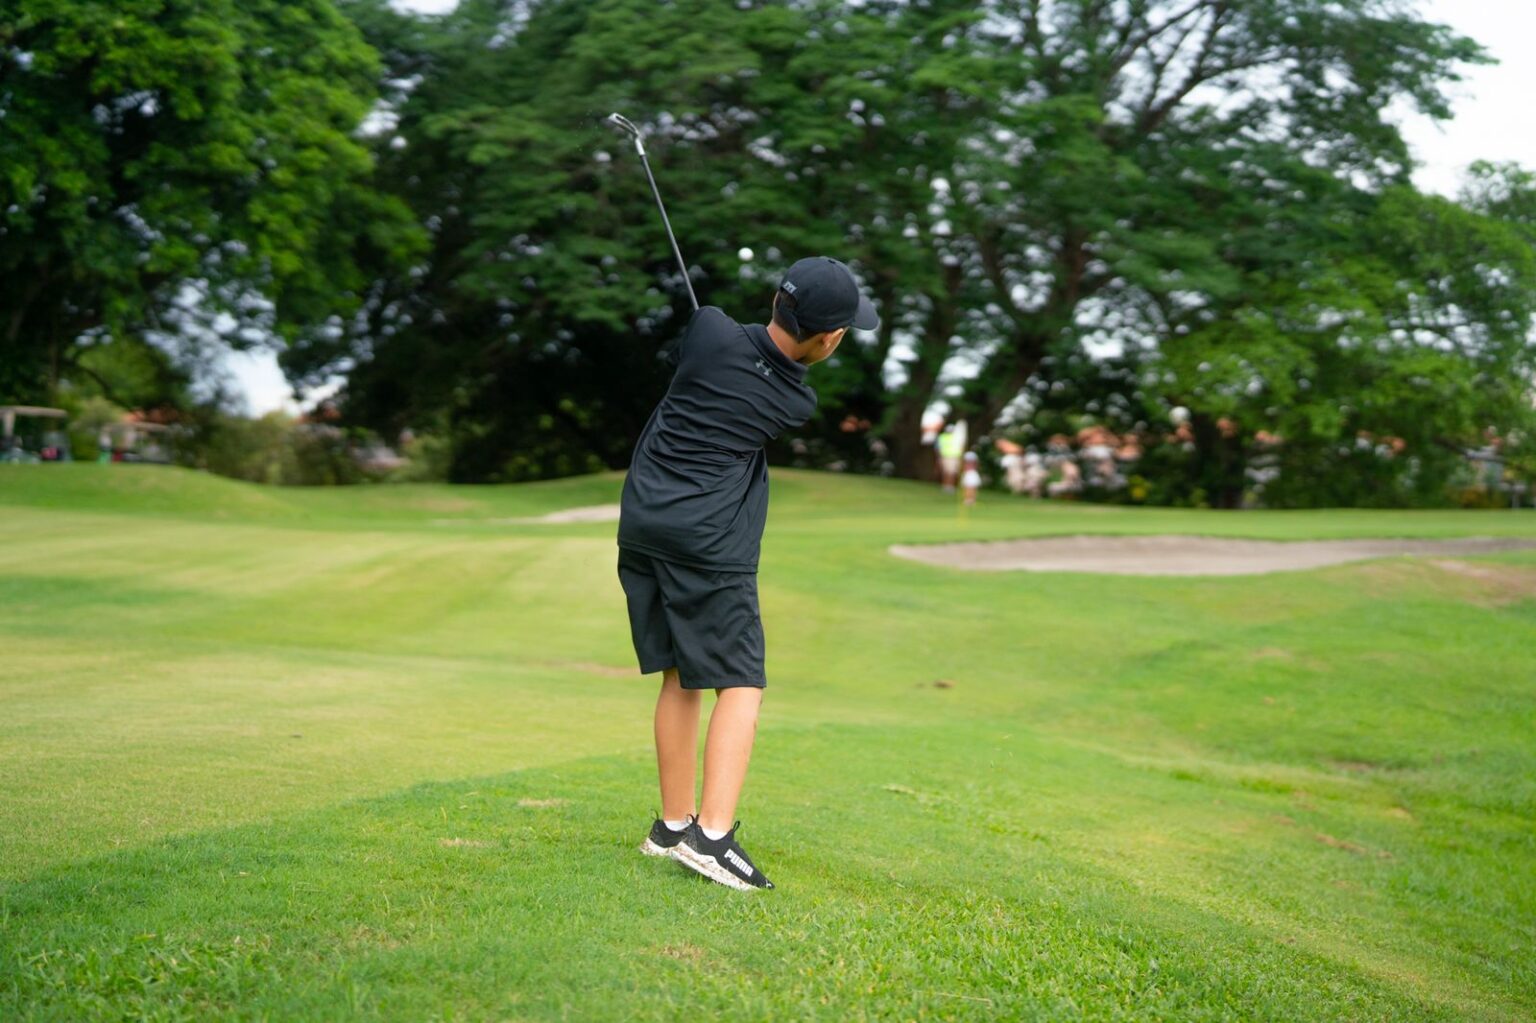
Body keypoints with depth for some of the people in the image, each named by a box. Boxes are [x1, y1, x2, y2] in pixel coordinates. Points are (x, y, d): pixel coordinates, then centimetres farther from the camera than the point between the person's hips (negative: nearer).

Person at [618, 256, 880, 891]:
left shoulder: (711, 329, -3)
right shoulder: (797, 404, -6)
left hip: (642, 521, 6)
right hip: (709, 542, -6)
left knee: (680, 677, 15)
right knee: (740, 684, -2)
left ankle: (673, 824, 21)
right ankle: (712, 834, -16)